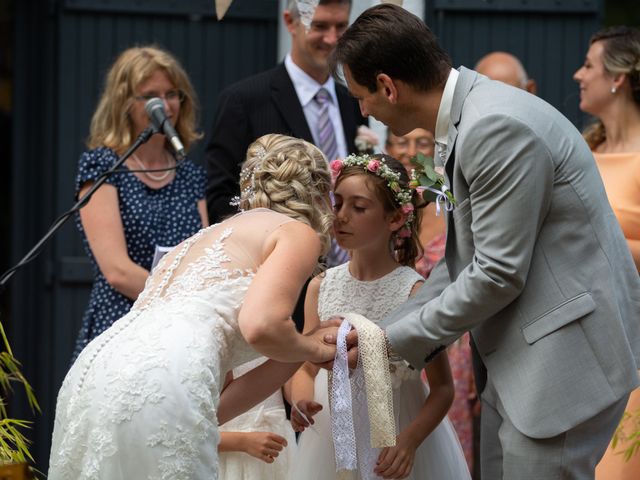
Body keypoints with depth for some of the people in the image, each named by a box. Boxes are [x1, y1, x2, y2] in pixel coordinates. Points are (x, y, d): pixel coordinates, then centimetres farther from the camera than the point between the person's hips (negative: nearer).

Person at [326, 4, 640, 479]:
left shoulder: (497, 127, -21)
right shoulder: (467, 121, 10)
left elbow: (497, 274, -20)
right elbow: (464, 258, 14)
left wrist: (393, 338, -10)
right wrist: (387, 335, 7)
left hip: (569, 349, -10)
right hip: (521, 356, 10)